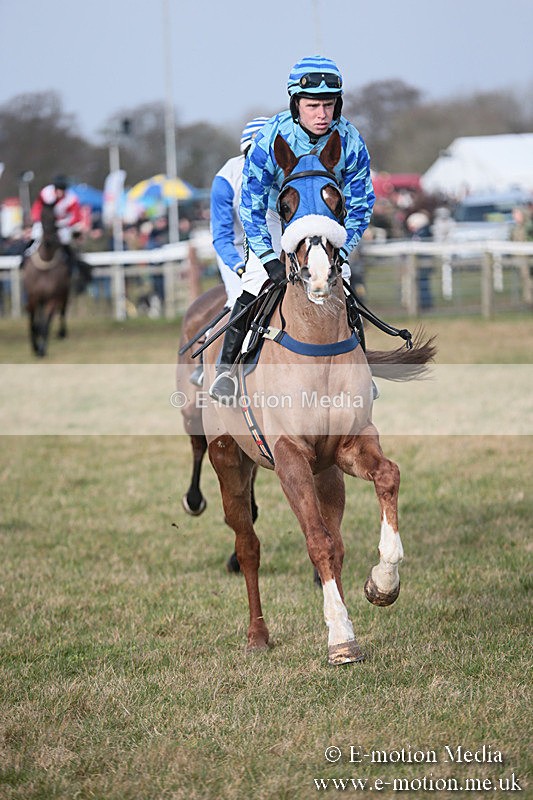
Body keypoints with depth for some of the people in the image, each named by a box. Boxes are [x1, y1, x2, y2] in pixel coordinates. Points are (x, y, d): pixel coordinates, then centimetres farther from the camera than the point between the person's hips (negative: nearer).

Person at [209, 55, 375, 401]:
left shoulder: (351, 142, -25)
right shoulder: (271, 138, -30)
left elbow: (359, 206, -13)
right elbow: (252, 204, -22)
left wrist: (339, 253, -23)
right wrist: (269, 258, -30)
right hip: (277, 220, -2)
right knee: (253, 288, -15)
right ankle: (226, 367, 0)